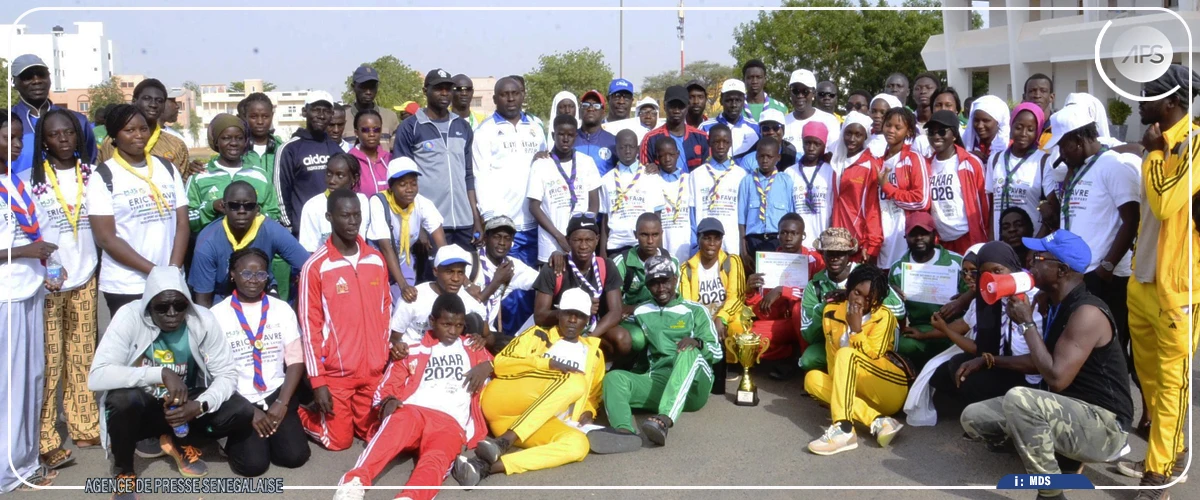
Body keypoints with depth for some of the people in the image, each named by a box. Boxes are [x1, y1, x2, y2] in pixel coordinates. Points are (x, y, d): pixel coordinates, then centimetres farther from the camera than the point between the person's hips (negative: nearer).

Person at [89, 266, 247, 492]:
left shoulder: (203, 320, -16)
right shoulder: (129, 317, -22)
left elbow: (227, 375, -12)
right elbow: (97, 377, -31)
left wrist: (199, 406, -31)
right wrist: (162, 374, -38)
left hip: (185, 406, 2)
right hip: (139, 409, -2)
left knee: (242, 411, -22)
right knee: (123, 398, -36)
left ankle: (181, 441, 10)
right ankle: (123, 471, -6)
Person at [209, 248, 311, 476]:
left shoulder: (282, 310, 4)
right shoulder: (218, 314, -3)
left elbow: (295, 361, 2)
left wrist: (281, 404, -10)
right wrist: (248, 410, -11)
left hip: (276, 394, 2)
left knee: (295, 455, -16)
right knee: (253, 463, -19)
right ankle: (240, 434, 13)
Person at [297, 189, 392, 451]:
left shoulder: (376, 260, 4)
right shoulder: (315, 266, -11)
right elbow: (309, 324, -10)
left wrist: (388, 358, 9)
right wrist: (317, 380, -12)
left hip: (374, 369, 5)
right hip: (335, 371, -4)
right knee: (338, 440, 3)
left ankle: (342, 415, 40)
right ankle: (301, 414, 30)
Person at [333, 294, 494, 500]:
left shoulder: (472, 348, 27)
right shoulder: (413, 351, 23)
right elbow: (388, 387, 17)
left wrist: (486, 366, 6)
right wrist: (389, 401, -7)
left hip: (451, 422, 0)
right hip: (413, 411, 0)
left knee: (436, 458, -36)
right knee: (395, 426, -39)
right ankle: (355, 481, -59)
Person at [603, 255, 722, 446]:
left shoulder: (695, 311, 12)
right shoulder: (641, 313, 20)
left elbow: (718, 352, 5)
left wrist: (697, 343, -15)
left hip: (693, 386, -2)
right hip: (657, 380, 3)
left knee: (689, 352, -35)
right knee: (614, 378, -24)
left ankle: (664, 421, -57)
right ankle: (624, 431, -55)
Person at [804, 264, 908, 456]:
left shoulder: (883, 316, -9)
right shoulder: (832, 311, 2)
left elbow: (871, 357, -18)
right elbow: (833, 357, 2)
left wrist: (856, 329, -22)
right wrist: (838, 386, -9)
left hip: (890, 389, -5)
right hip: (859, 392, 5)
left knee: (846, 354, -26)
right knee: (812, 378, -17)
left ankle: (843, 430, -45)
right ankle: (878, 421, -31)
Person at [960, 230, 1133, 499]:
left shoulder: (1087, 313, -21)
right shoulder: (1058, 306, 8)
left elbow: (1056, 378, -27)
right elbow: (1042, 363, 20)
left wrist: (1027, 323, -18)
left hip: (1104, 424, -9)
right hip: (1066, 412, 9)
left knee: (1019, 399, -35)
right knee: (974, 418, 2)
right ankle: (1062, 455, 8)